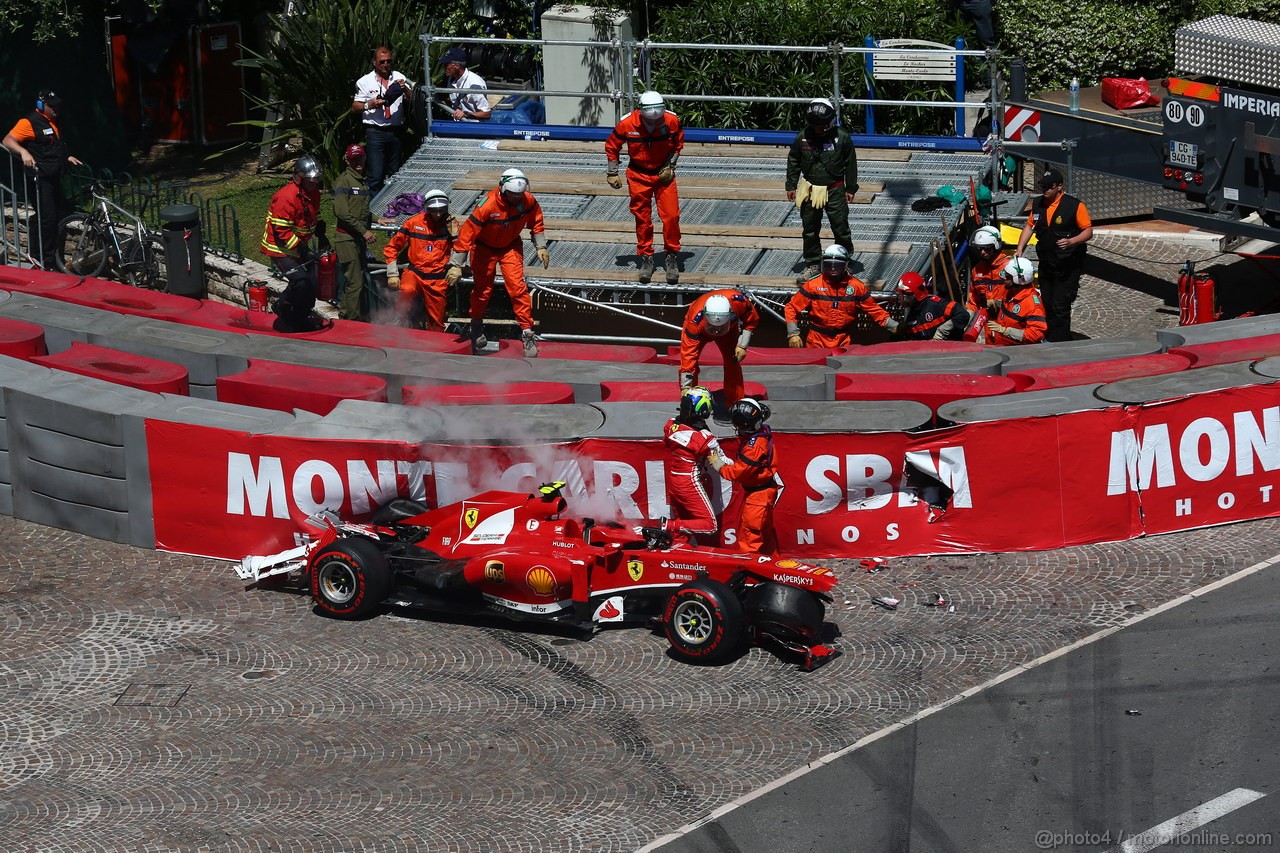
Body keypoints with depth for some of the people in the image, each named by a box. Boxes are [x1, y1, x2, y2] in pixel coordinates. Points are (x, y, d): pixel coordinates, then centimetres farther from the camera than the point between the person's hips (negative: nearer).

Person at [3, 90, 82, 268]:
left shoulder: (53, 122, 15)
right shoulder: (30, 122, -13)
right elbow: (8, 140, -23)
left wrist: (67, 157, 22)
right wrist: (23, 152, -39)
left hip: (54, 179, 10)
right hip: (40, 179, -10)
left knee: (64, 215, 12)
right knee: (48, 219, -13)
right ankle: (45, 264, -6)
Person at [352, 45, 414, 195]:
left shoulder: (399, 78, 9)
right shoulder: (365, 81, 3)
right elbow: (354, 107, 5)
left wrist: (405, 89, -11)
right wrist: (369, 105, -14)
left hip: (396, 131, 3)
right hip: (375, 131, -3)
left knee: (395, 173, 10)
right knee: (376, 174, -9)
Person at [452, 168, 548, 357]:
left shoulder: (528, 201, -21)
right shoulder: (487, 205, -33)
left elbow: (536, 222, 2)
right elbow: (467, 232, -28)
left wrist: (541, 247, -3)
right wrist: (457, 265, -26)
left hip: (510, 246, 2)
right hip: (484, 248, -2)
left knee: (517, 287, -12)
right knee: (482, 289, 10)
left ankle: (527, 333, -7)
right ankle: (477, 327, 36)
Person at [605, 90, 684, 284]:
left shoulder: (672, 121, -17)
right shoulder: (627, 124, -20)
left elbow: (678, 143, 3)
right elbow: (611, 146, -2)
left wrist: (670, 166, -5)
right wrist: (612, 172, 0)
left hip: (663, 173, 0)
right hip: (638, 175, 0)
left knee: (671, 216, -7)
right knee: (642, 219, 4)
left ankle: (672, 257, 9)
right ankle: (646, 259, 18)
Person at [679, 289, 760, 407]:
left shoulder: (739, 301, -39)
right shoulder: (695, 321, -45)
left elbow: (752, 320, -16)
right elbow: (688, 353, -41)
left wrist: (742, 346, -21)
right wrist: (686, 387, -41)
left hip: (729, 328, 2)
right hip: (700, 330, -2)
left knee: (733, 364, -4)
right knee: (689, 362, -17)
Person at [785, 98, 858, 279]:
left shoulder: (842, 138, -9)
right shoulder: (802, 137, -5)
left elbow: (850, 164, 0)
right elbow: (793, 162, 7)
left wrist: (850, 188, 2)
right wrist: (791, 186, 6)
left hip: (834, 189, -2)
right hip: (810, 190, 2)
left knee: (841, 228, 2)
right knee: (810, 230, 11)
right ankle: (812, 264, 25)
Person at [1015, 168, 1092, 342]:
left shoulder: (1075, 206, -13)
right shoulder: (1037, 204, 5)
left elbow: (1088, 231, -10)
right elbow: (1029, 226, 15)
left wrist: (1070, 242, -27)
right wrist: (1020, 249, 4)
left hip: (1068, 267, -6)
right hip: (1046, 265, 6)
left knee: (1060, 307, -8)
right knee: (1047, 305, 14)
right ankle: (1049, 339, 26)